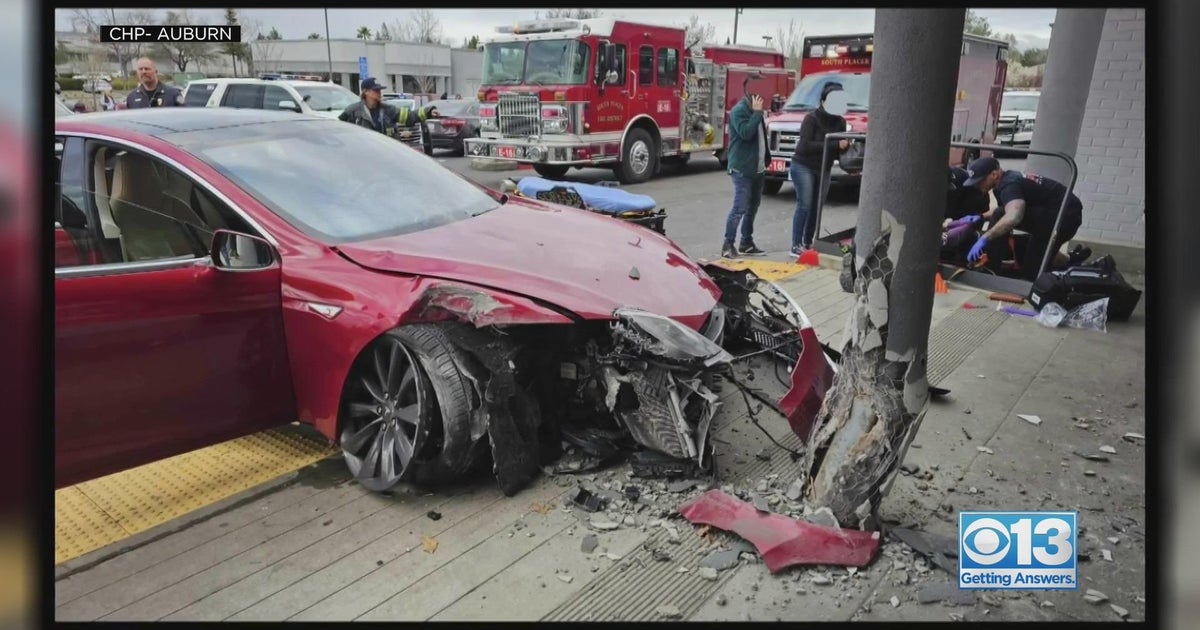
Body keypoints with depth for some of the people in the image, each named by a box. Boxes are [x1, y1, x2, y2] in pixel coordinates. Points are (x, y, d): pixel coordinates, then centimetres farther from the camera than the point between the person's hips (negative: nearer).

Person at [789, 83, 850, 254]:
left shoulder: (840, 122, 5)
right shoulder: (811, 119, -12)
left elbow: (841, 148, 7)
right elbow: (805, 146, -21)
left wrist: (845, 145, -18)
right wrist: (832, 144, -26)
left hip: (824, 170, 6)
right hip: (803, 167, -6)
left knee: (816, 207, 3)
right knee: (804, 205, -11)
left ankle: (808, 243, 11)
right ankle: (796, 245, -9)